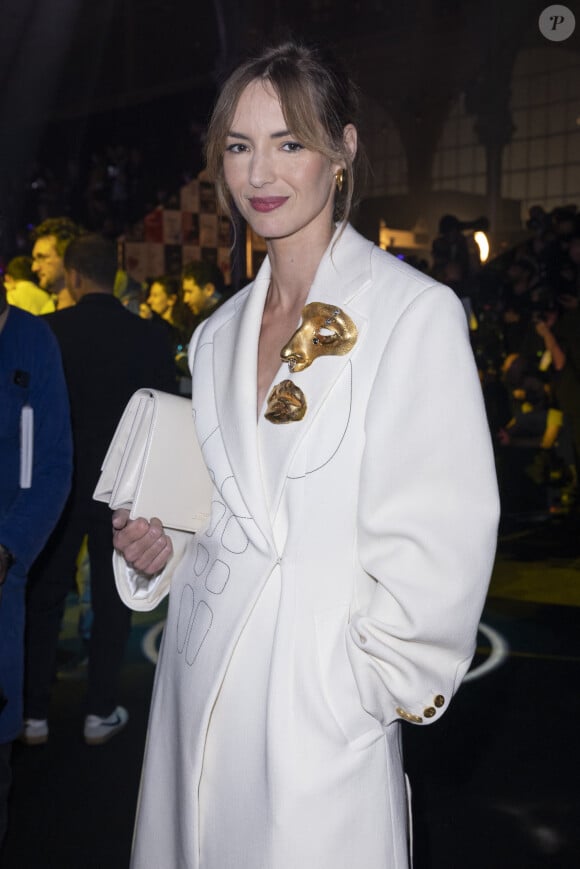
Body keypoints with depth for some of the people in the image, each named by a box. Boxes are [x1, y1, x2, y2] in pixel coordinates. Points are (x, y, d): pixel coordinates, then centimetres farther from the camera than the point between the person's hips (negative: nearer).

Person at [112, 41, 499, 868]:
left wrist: (377, 687, -11)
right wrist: (159, 550, 2)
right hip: (198, 695, 6)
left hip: (322, 716, -5)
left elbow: (442, 543, -13)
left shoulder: (416, 312, -11)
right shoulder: (218, 334, 10)